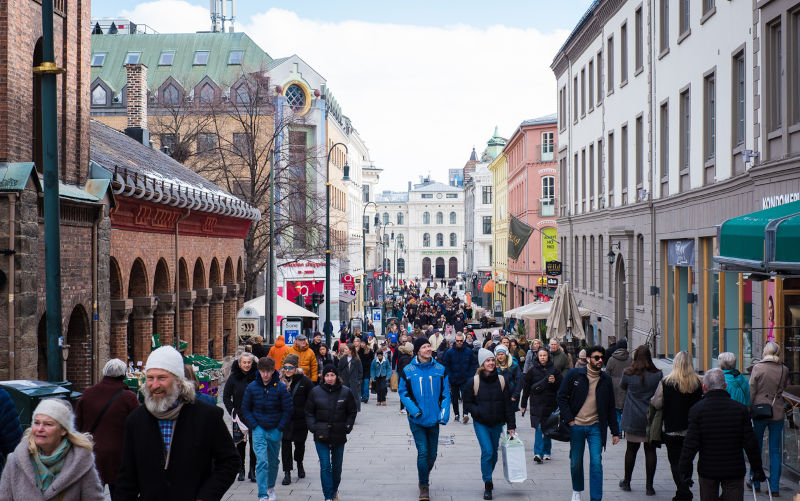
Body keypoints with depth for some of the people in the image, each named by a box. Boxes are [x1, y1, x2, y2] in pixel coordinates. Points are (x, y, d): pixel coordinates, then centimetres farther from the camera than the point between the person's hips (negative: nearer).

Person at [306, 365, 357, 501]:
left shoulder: (346, 392, -1)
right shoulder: (315, 392, -1)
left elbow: (352, 412, 8)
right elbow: (309, 412, 7)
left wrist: (347, 427, -2)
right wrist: (313, 427, -6)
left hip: (339, 436, 1)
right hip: (321, 436, -1)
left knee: (337, 466, 15)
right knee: (325, 467, -7)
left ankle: (335, 490, 37)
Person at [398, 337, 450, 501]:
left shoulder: (440, 369, 1)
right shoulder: (408, 371, -5)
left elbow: (445, 393, 5)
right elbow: (403, 392, 0)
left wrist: (444, 413, -7)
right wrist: (414, 410, -14)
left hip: (434, 419, 3)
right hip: (417, 420, -3)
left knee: (432, 454, 12)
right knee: (423, 452, -9)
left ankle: (424, 477, 38)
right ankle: (424, 486, 6)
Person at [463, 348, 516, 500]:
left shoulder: (502, 380, -1)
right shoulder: (474, 382, -6)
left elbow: (508, 405, 3)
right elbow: (467, 404, 0)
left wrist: (511, 426, 0)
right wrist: (478, 412, -18)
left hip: (497, 424, 3)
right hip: (480, 424, -3)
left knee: (493, 453, 12)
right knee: (487, 451, -15)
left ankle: (488, 477, 36)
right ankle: (487, 485, -4)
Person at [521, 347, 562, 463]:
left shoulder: (554, 370, 4)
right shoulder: (533, 370, 3)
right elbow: (526, 387, 6)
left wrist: (554, 382, -12)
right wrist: (524, 404, 6)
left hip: (550, 403, 1)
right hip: (536, 403, -1)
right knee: (539, 427, -10)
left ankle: (546, 452, 19)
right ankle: (538, 453, -14)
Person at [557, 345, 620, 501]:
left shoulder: (606, 380, 5)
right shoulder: (574, 375, -2)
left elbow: (610, 407, 11)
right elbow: (561, 397, 0)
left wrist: (615, 431, 8)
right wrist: (569, 420, -8)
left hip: (596, 427, 1)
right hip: (576, 426, -1)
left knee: (596, 462, -7)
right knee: (576, 462, 10)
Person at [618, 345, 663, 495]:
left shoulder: (628, 374, -9)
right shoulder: (657, 375, -9)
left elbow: (622, 386, 11)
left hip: (632, 419, 1)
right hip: (652, 419, 0)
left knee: (631, 449, 13)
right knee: (650, 450, 5)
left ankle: (627, 482, 25)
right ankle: (649, 486, 7)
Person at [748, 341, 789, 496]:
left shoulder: (757, 368, -9)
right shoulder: (784, 370, -2)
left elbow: (751, 392, -6)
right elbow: (783, 389, 12)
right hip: (777, 413, 2)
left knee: (756, 448, 12)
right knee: (775, 451, 7)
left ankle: (755, 482, 18)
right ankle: (774, 486, 7)